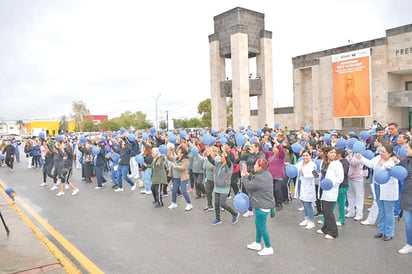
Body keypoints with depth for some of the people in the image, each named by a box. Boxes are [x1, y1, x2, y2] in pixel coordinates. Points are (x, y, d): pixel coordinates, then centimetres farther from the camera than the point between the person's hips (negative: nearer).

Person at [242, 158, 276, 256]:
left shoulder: (260, 177, -27)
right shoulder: (266, 174, 6)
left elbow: (249, 186, -18)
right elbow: (254, 182, 14)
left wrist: (244, 177, -3)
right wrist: (248, 175, 4)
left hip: (262, 205, -11)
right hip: (265, 203, 11)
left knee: (262, 227, 4)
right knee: (257, 224, 23)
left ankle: (268, 248, 17)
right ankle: (257, 244, 38)